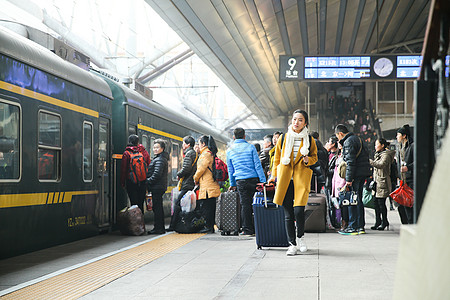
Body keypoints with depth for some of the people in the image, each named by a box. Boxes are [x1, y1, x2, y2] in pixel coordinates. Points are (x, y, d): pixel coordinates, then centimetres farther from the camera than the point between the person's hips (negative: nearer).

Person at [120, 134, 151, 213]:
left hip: (131, 182, -3)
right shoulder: (144, 152, 3)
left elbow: (123, 169, -2)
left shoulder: (126, 153, -6)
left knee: (134, 204, 0)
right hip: (143, 182, 3)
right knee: (141, 203, 12)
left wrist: (122, 183, 6)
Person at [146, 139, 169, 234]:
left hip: (157, 187, -11)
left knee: (157, 207, -7)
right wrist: (149, 182, 16)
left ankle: (158, 228, -5)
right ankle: (161, 228, 20)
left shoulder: (160, 159, -13)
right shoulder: (161, 158, 19)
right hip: (160, 187, 11)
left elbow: (157, 174, -21)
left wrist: (148, 182, -13)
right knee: (158, 207, 15)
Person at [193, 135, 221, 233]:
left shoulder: (206, 153, -10)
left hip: (207, 187, -10)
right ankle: (211, 227, 12)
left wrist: (196, 178, 1)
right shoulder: (211, 153, 19)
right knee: (210, 207, 10)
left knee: (205, 206, -7)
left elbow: (201, 168, -14)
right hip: (212, 185, 10)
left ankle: (208, 227, -8)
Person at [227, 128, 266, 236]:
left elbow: (230, 169, 16)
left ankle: (247, 230, 2)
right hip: (253, 179, -1)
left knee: (245, 205, 3)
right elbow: (258, 165, -3)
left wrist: (232, 184, 25)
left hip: (240, 181, 2)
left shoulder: (229, 150, 8)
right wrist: (263, 181, -1)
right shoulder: (250, 147, 0)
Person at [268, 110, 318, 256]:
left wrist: (308, 160, -5)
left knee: (298, 211, -13)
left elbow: (315, 157, 17)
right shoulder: (283, 138, 8)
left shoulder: (309, 140, 6)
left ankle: (301, 237, 13)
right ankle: (292, 244, 11)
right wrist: (274, 175, 17)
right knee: (288, 214, 1)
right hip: (285, 178, 1)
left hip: (301, 178, -1)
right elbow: (277, 158, 17)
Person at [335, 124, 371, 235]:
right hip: (363, 173, 10)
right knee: (358, 199, 14)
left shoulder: (348, 142, -12)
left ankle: (353, 227, -4)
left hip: (356, 173, -10)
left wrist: (349, 179, -19)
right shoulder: (357, 139, 19)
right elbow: (366, 153, 23)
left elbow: (350, 162, -19)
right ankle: (360, 226, 16)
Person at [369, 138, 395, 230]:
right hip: (377, 181, 9)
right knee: (376, 202, 7)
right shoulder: (378, 154, 21)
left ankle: (384, 222, 2)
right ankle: (378, 222, 12)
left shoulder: (386, 155, -8)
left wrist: (369, 161, -23)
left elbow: (381, 164, -26)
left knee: (381, 202, -6)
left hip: (382, 182, -9)